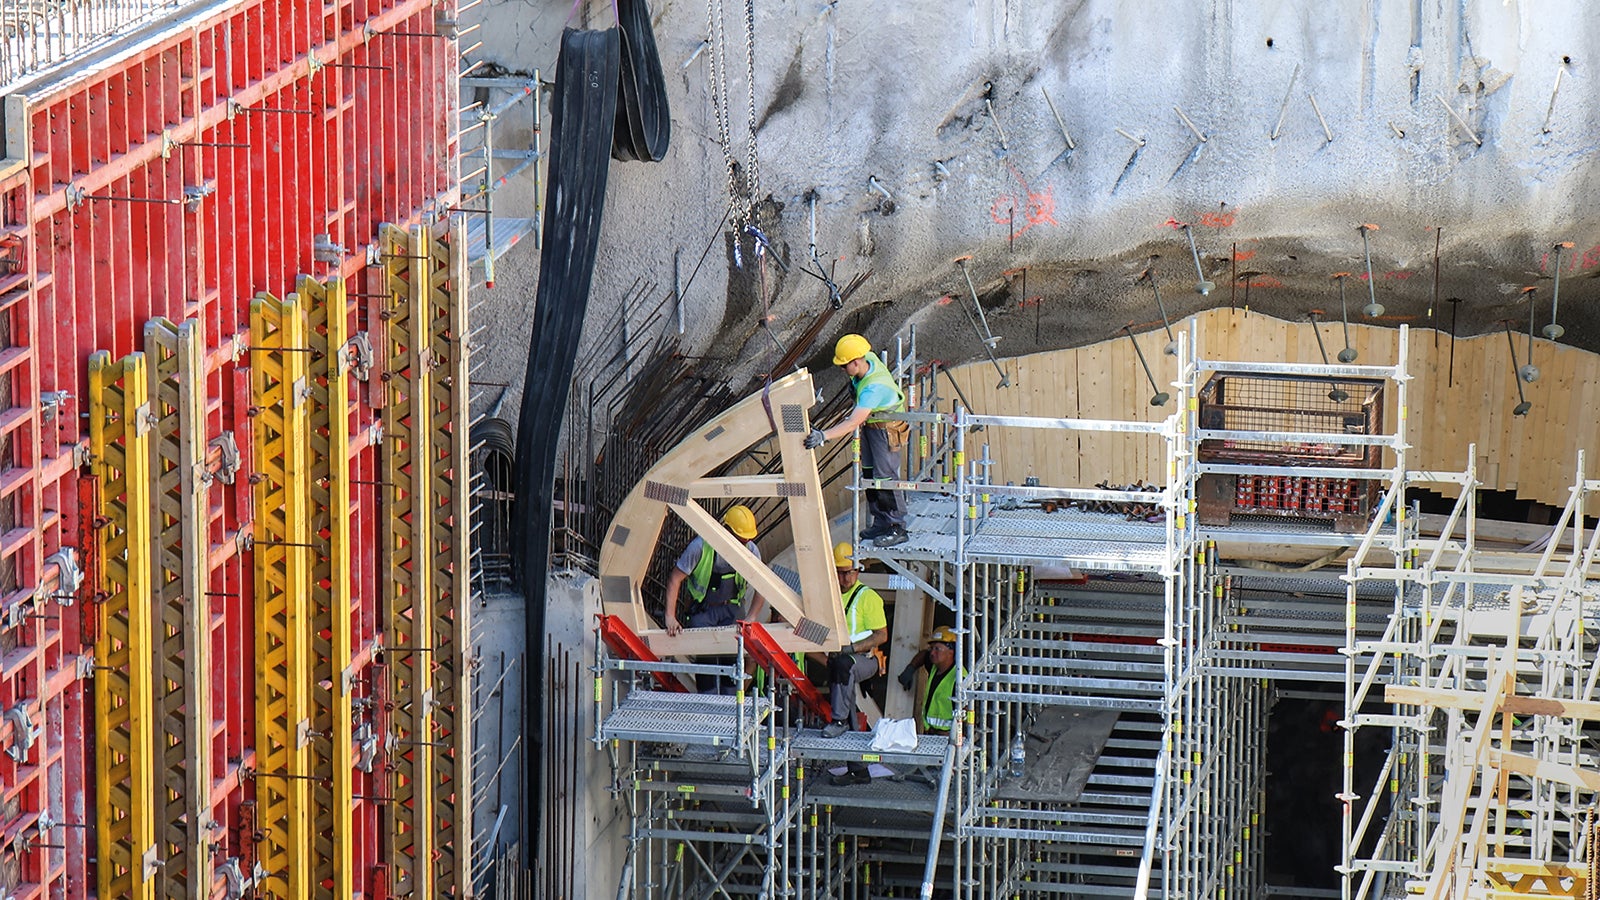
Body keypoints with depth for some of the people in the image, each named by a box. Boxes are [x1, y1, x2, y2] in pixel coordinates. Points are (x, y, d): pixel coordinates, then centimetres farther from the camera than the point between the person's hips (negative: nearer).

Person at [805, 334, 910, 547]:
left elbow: (853, 423, -43)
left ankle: (897, 528, 1)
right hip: (870, 425, 9)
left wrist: (824, 436, -49)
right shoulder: (869, 359, -12)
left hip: (886, 428, -9)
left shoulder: (874, 388, -38)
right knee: (869, 474, 13)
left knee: (885, 476, -7)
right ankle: (881, 523, 22)